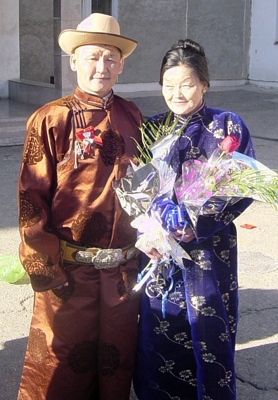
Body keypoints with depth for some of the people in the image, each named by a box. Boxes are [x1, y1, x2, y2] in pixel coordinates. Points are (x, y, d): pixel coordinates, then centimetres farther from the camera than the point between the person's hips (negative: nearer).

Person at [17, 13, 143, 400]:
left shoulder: (132, 117, 6)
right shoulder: (50, 120, -7)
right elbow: (31, 198, -9)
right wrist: (44, 266, -13)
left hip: (125, 266, 4)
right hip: (70, 269, -4)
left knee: (117, 360, 16)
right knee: (62, 365, 8)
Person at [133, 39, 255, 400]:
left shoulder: (228, 126, -6)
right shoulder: (152, 128, 4)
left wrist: (200, 225, -16)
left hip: (210, 249, -3)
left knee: (209, 332, 6)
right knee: (157, 331, 10)